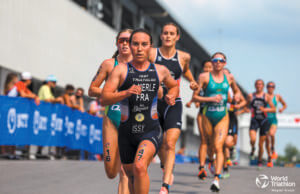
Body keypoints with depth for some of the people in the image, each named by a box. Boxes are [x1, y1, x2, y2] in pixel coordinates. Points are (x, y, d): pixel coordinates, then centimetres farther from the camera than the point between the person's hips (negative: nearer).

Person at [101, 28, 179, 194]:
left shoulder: (160, 71, 8)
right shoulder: (121, 70, -1)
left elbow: (174, 86, 30)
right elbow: (104, 98, -10)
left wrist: (171, 96, 7)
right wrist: (126, 92, -26)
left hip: (151, 131, -1)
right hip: (127, 132, 1)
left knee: (140, 167, -27)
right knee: (131, 176, 15)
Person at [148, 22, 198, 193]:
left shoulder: (184, 57, 3)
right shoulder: (152, 54, -4)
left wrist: (193, 82, 9)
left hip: (173, 104, -1)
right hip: (154, 104, 1)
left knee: (170, 144, -16)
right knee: (159, 144, 14)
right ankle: (167, 170, 44)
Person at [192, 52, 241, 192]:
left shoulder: (229, 78, 6)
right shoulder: (204, 77, -3)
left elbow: (236, 91, 25)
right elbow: (195, 97, -6)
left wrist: (236, 97, 2)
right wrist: (211, 99, -17)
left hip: (223, 118, 0)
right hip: (207, 116, 0)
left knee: (218, 147, -14)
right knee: (211, 146, 11)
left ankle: (216, 179, -22)